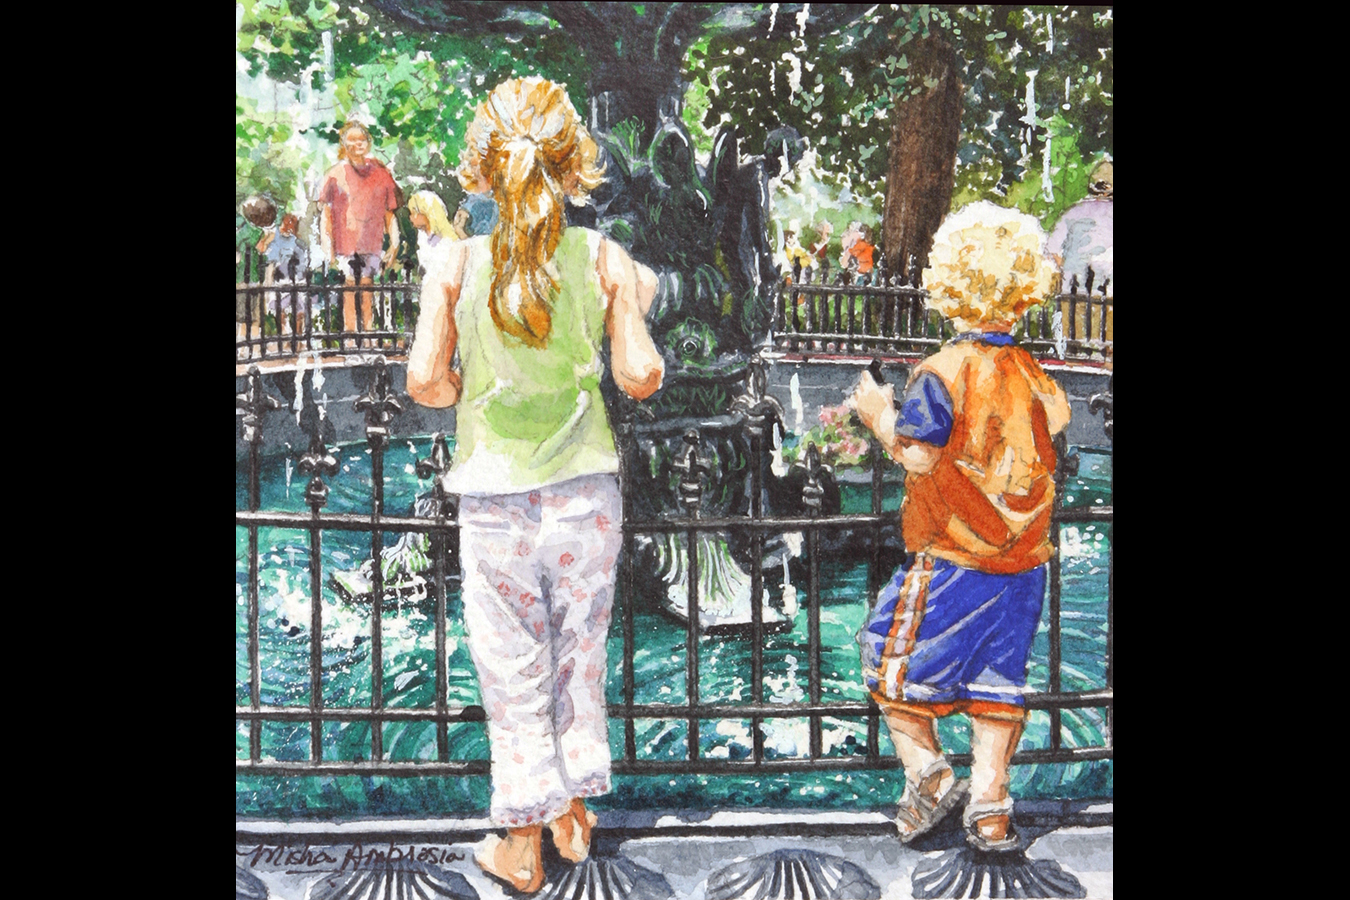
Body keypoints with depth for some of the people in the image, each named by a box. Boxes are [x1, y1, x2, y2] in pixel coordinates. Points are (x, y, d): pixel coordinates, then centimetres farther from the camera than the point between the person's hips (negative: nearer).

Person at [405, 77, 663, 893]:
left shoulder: (460, 264, -6)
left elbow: (424, 380, -8)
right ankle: (574, 812, 34)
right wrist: (636, 309, 10)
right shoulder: (605, 259, -6)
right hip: (585, 490, 1)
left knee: (513, 669, 11)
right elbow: (641, 377, -8)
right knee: (581, 651, 19)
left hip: (495, 497, -1)